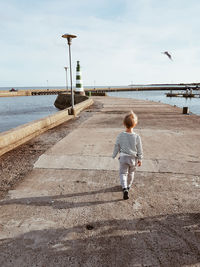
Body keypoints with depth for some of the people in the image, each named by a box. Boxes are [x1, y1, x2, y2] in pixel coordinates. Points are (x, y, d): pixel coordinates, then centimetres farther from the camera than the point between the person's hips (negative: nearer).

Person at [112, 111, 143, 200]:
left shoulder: (120, 135, -13)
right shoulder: (137, 137, -13)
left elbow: (116, 147, -3)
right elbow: (139, 150, -5)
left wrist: (114, 156, 12)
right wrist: (140, 159, 8)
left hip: (123, 158, -1)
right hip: (133, 158, 1)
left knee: (123, 173, 8)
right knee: (131, 173, 22)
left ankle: (125, 188, -11)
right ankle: (128, 186, 41)